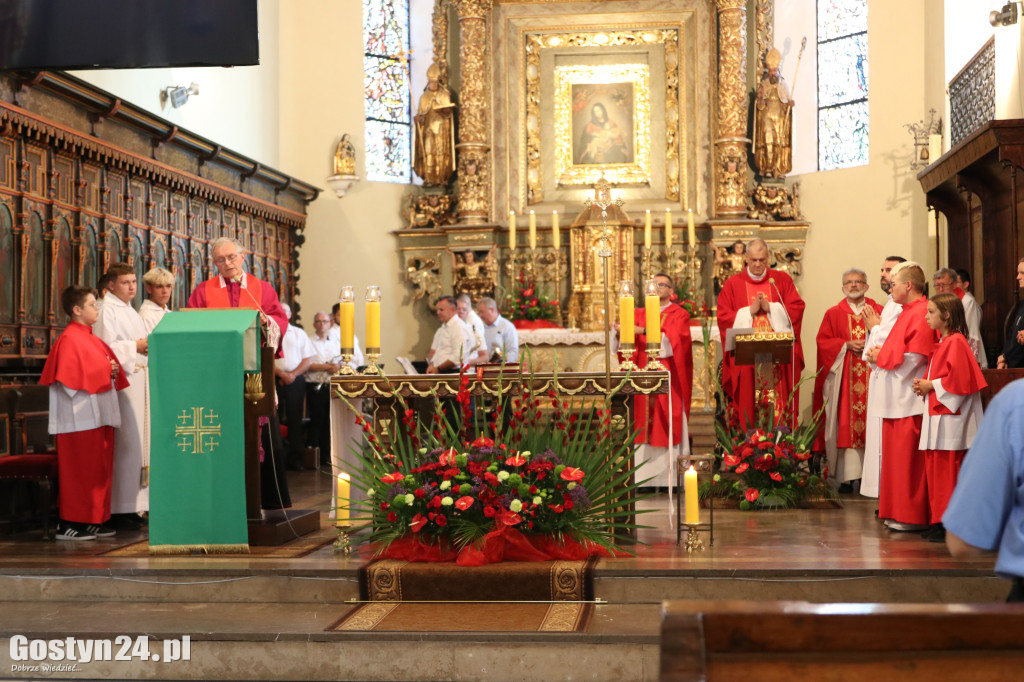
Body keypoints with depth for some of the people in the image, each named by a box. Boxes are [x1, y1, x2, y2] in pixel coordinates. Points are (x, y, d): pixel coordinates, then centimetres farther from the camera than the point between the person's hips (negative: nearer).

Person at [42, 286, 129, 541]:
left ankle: (94, 520, 16)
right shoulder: (69, 339, -11)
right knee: (79, 470, -6)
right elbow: (68, 378, -19)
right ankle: (69, 524, 0)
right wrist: (104, 371, -15)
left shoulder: (91, 339, 17)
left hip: (99, 415, 9)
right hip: (80, 417, -9)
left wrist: (113, 372, 2)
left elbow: (106, 369, 25)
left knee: (99, 469, 10)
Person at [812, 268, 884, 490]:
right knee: (845, 425, -4)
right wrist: (847, 345, -11)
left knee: (869, 421, -3)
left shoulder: (878, 311, 11)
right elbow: (823, 341, 2)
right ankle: (847, 475, -2)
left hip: (871, 376, 0)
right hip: (843, 378, 0)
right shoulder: (833, 313, 10)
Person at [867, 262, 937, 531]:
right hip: (898, 398, 10)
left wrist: (881, 356, -9)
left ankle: (912, 516, 0)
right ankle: (898, 512, 18)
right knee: (896, 456, 12)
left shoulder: (921, 315, -15)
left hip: (910, 400, -10)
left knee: (907, 458, -6)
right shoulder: (908, 312, 17)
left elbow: (913, 358, -21)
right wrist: (880, 354, 6)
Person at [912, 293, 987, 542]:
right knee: (934, 470, 11)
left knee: (946, 472, -7)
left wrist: (931, 386, -13)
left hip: (949, 417, -10)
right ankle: (938, 521, 17)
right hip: (936, 416, 10)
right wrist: (924, 385, 7)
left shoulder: (956, 342, -13)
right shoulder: (941, 343, 18)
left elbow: (959, 379, -21)